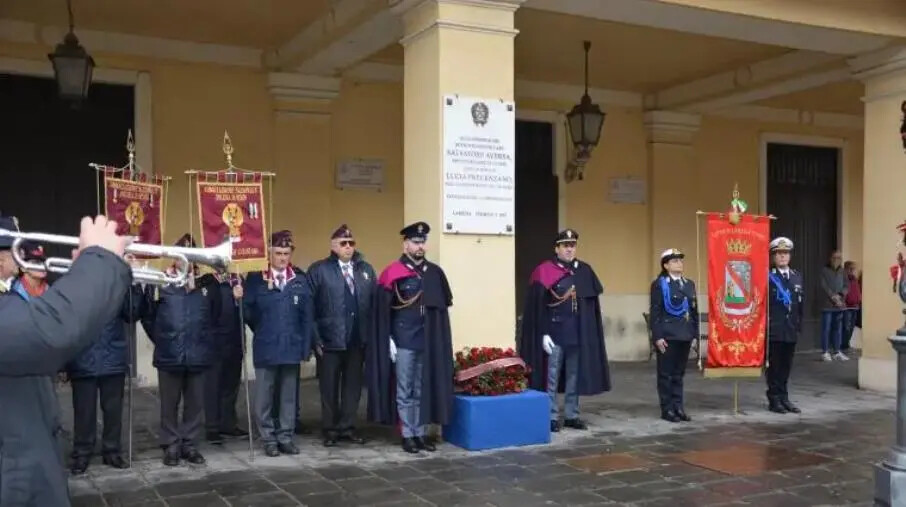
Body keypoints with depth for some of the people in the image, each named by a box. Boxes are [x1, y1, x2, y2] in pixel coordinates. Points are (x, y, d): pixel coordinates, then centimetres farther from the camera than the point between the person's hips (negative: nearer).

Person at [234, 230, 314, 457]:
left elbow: (307, 317, 3)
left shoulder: (300, 279, 2)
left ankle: (285, 436, 22)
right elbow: (249, 314, -8)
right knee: (265, 395, 7)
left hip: (292, 347, 2)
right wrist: (240, 300, -27)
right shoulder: (255, 278, -4)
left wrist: (306, 346, 0)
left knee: (289, 395, 11)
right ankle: (269, 438, 19)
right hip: (266, 347, -2)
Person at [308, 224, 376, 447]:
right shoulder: (319, 270, -4)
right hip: (330, 339, -3)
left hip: (358, 339, 4)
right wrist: (315, 338, -12)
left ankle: (347, 426, 23)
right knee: (329, 386, 7)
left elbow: (375, 304, 5)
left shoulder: (366, 270, 8)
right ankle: (330, 429, 20)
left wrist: (372, 335, -1)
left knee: (353, 384, 11)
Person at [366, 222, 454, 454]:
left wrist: (439, 338, 4)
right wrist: (389, 341, -9)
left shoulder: (435, 273, 7)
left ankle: (421, 433, 18)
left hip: (428, 341, 4)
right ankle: (407, 435, 13)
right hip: (404, 341, -4)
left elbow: (444, 305, 10)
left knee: (423, 389, 10)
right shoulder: (392, 273, -5)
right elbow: (382, 310, -5)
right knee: (405, 391, 5)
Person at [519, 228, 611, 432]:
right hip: (555, 333, -4)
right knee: (552, 377, 2)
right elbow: (538, 306, -9)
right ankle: (552, 417, 10)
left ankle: (572, 416, 20)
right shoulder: (544, 271, -8)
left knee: (574, 377, 11)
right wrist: (543, 334, -14)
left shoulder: (585, 270, 7)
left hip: (578, 334, 5)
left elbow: (593, 300, 11)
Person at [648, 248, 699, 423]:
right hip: (667, 336, -5)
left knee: (679, 373, 11)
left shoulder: (689, 284, 13)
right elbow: (654, 312, -9)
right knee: (666, 374, 2)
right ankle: (667, 409, 8)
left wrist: (695, 333, 8)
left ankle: (678, 407, 17)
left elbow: (694, 310, 14)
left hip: (684, 335, 6)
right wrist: (657, 336, -15)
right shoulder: (659, 284, -5)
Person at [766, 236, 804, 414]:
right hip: (773, 329, -5)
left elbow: (800, 304, 14)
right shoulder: (767, 276, -6)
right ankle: (774, 399, 8)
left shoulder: (797, 276, 13)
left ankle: (783, 398, 20)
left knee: (786, 365, 10)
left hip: (791, 330, 5)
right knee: (774, 365, 1)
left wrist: (799, 326, 10)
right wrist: (764, 325, -13)